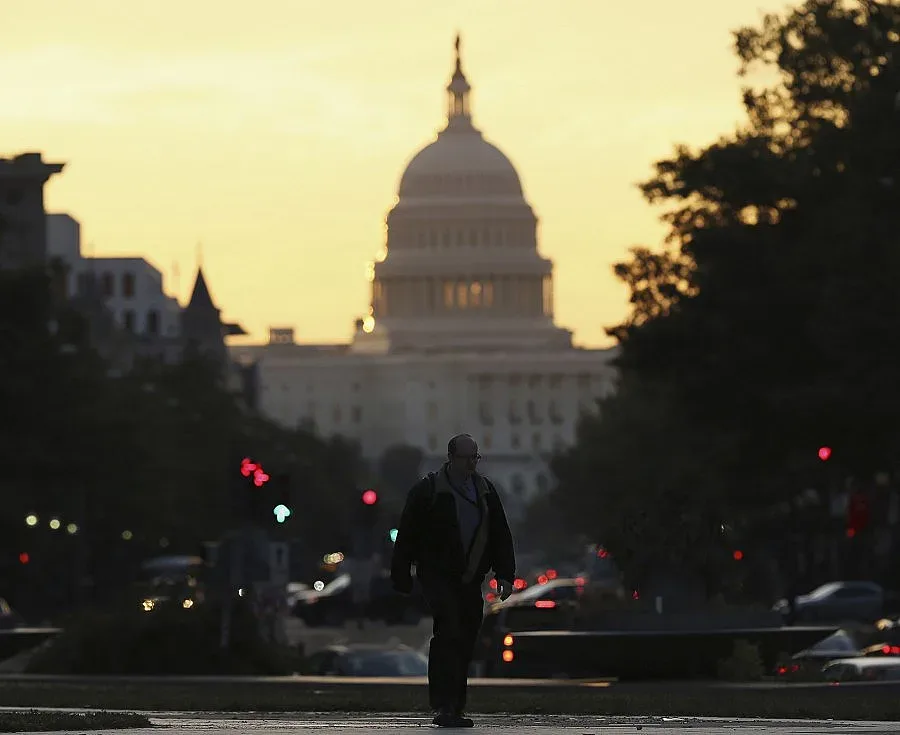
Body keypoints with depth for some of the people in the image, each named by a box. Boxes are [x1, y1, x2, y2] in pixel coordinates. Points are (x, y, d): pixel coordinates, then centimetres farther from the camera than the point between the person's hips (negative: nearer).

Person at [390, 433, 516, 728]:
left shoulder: (485, 491, 11)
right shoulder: (427, 490, -5)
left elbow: (500, 535, 16)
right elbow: (407, 535, -3)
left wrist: (504, 575, 7)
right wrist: (402, 579, -3)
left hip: (469, 581, 5)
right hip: (437, 575, -5)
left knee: (465, 643, 5)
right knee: (448, 635, -18)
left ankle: (454, 708, 13)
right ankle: (445, 706, -22)